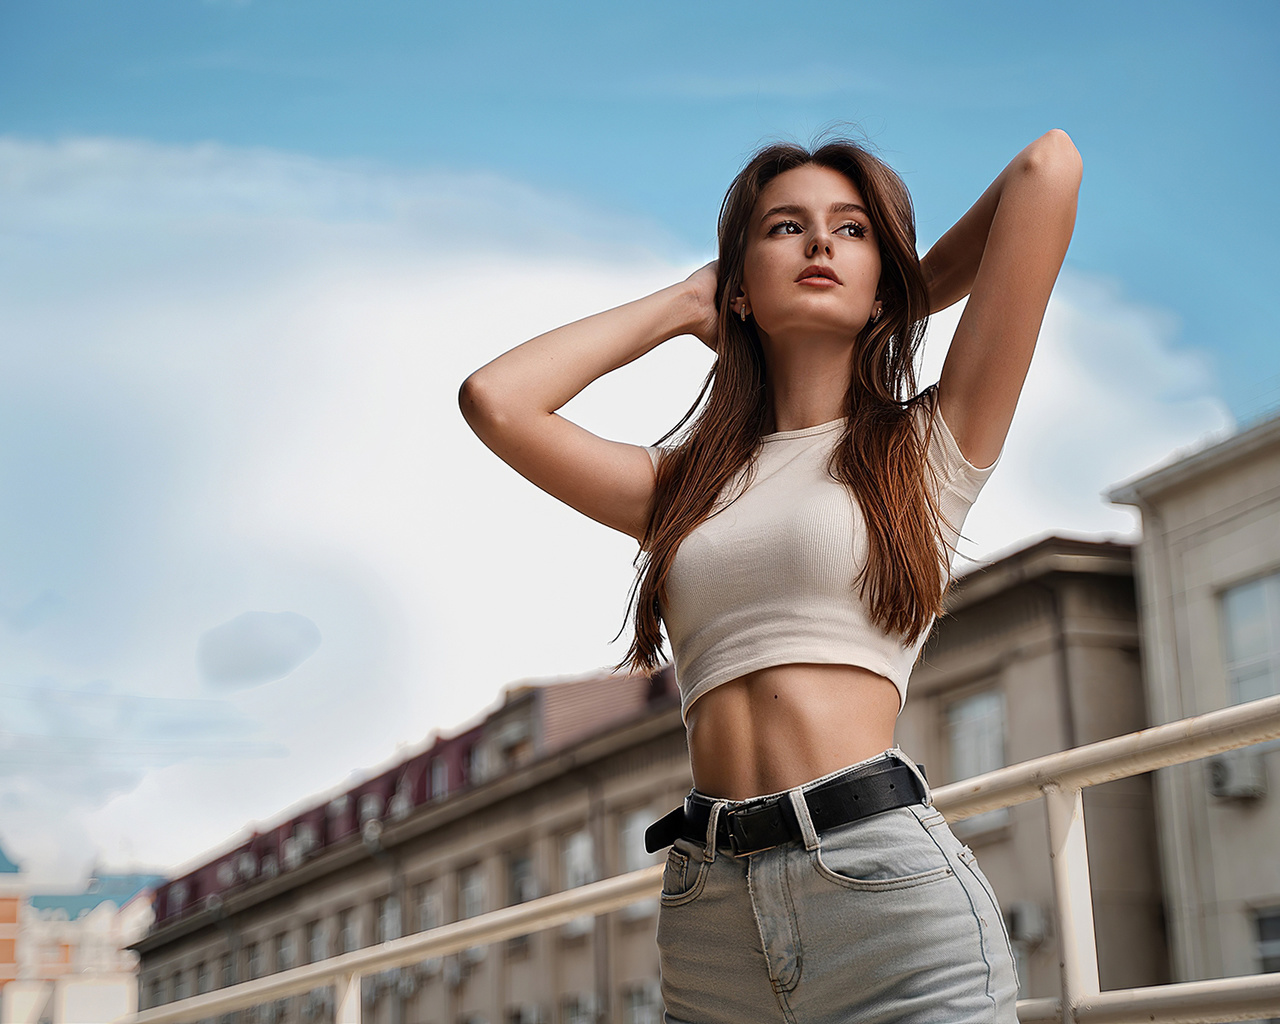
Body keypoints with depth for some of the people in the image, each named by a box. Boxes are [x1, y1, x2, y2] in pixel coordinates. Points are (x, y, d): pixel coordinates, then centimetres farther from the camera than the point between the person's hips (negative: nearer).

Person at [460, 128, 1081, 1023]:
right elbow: (493, 399, 9)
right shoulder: (685, 487, 17)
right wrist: (681, 305, 18)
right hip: (708, 906, 4)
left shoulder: (932, 446, 6)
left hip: (883, 882, -4)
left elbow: (1049, 164, 2)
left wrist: (908, 297, 19)